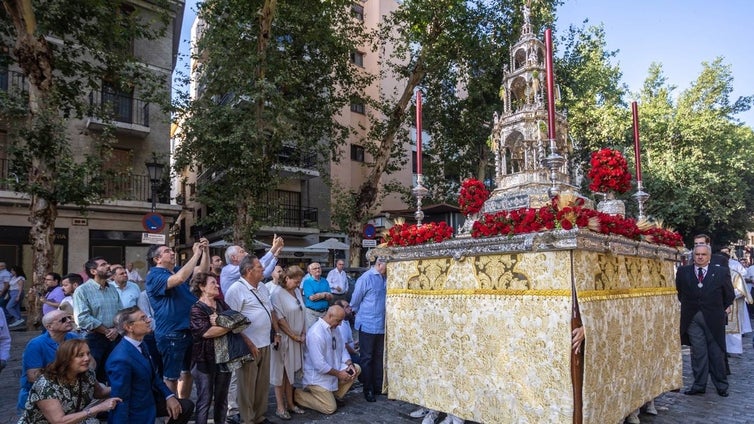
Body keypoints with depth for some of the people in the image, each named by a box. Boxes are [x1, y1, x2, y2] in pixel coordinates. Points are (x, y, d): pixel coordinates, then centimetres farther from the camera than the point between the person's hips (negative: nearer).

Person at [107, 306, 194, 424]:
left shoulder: (140, 345, -1)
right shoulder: (121, 359, -30)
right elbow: (120, 401, -25)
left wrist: (169, 396, 0)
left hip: (149, 400, 8)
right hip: (136, 412, -8)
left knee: (187, 405, 7)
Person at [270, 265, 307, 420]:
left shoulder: (297, 291, 7)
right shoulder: (277, 294, -15)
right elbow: (280, 320, -16)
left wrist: (303, 334, 3)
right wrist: (294, 336, -11)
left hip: (297, 338, 6)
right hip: (284, 338, -6)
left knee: (291, 371, 14)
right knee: (281, 372, 4)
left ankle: (289, 403, 25)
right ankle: (280, 407, 14)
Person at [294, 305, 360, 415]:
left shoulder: (334, 328, 0)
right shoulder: (316, 333, -29)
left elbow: (342, 349, 10)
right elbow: (319, 365, -28)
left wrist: (350, 364, -9)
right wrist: (339, 374, -18)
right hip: (317, 375, -9)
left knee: (356, 369, 1)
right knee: (330, 408, -8)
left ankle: (335, 395, 12)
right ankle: (297, 395, 7)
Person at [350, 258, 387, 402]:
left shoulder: (385, 279, 2)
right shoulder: (366, 278, -15)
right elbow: (355, 301, -4)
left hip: (382, 326, 6)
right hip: (368, 325, -5)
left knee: (379, 357, 16)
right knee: (367, 358, 7)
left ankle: (378, 386, 28)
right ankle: (368, 390, 18)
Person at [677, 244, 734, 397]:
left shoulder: (721, 272, 1)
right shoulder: (682, 271, 4)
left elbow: (729, 294, 10)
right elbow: (679, 292, 14)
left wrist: (724, 308, 11)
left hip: (713, 318, -1)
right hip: (692, 319, 1)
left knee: (717, 352, 9)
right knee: (698, 353, 6)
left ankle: (721, 385, 24)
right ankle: (699, 385, 15)